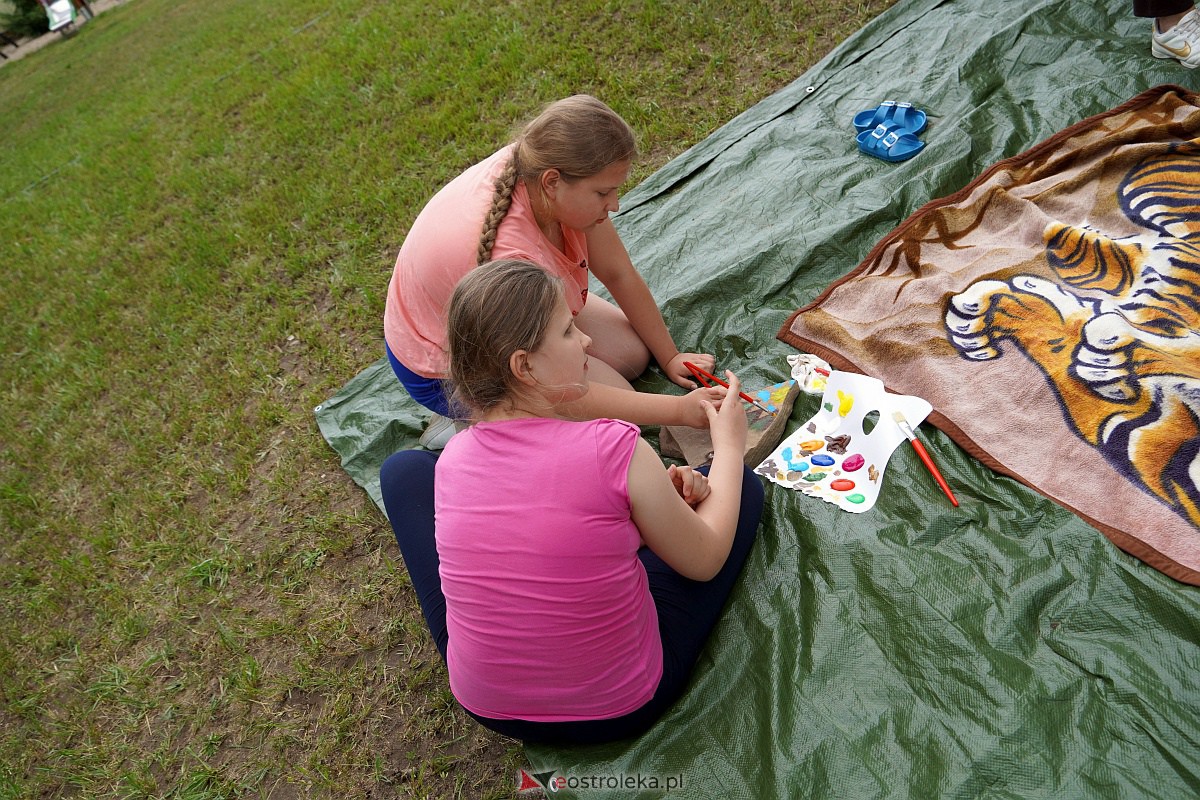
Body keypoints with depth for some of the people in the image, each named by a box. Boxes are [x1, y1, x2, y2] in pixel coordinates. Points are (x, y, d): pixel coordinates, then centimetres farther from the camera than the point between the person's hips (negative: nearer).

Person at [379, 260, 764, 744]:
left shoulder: (451, 458, -11)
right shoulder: (615, 450, -27)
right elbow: (704, 562, -9)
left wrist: (655, 494, -1)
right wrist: (729, 444, 4)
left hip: (484, 704, 3)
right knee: (743, 484, 10)